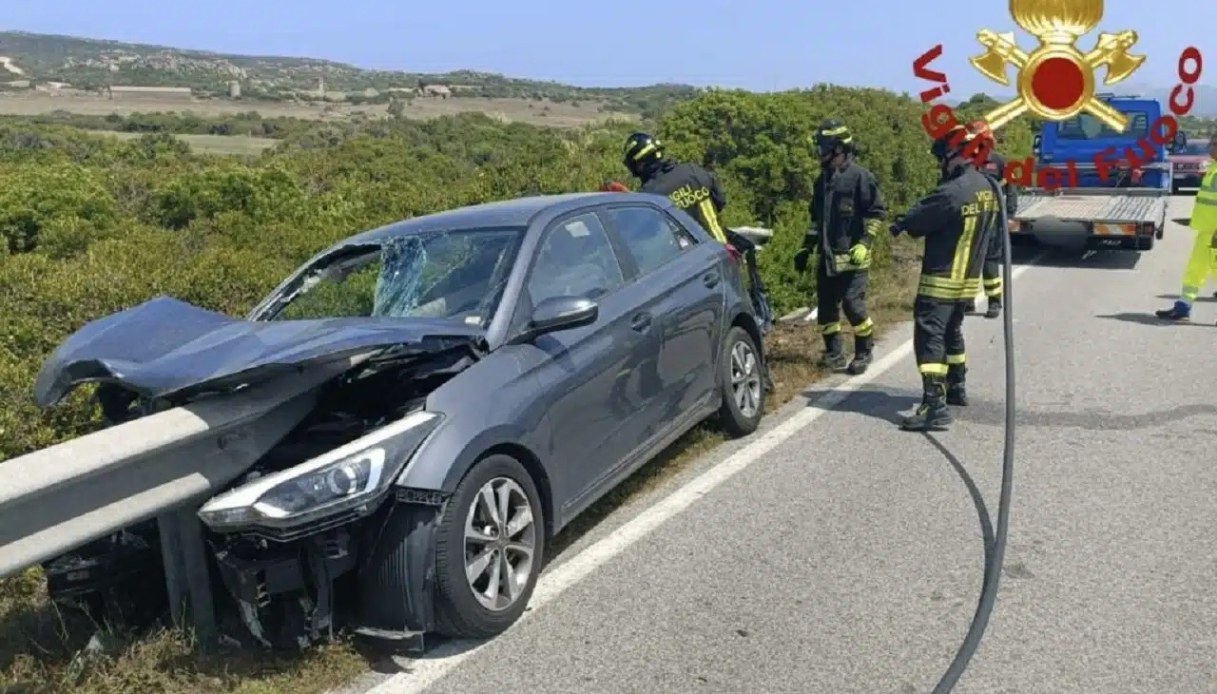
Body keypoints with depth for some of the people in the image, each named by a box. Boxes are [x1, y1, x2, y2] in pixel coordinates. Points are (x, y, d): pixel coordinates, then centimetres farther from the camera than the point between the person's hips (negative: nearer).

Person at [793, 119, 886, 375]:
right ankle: (834, 353, 20)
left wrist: (864, 243, -17)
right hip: (827, 256, 7)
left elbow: (876, 213, -8)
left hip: (852, 256, -7)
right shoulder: (823, 180, 14)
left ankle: (864, 351, 11)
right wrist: (807, 248, 17)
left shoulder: (860, 177, -8)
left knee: (853, 304, -7)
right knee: (826, 305, 8)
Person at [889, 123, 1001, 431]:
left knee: (929, 336, -10)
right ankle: (956, 388, 37)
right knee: (952, 332, 24)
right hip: (969, 277, 9)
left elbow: (919, 219, -12)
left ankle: (935, 406, -18)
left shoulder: (952, 192, -22)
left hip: (941, 280, -9)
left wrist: (900, 224, 11)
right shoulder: (987, 188, 6)